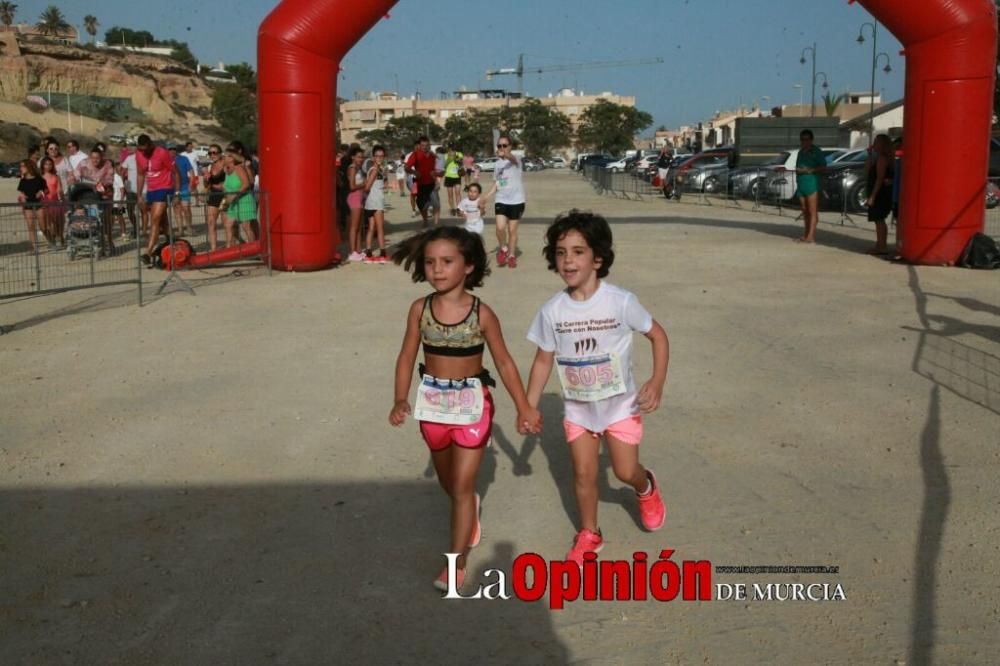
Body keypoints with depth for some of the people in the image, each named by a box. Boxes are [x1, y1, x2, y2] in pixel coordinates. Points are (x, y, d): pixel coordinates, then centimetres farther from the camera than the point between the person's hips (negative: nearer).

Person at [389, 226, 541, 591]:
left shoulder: (481, 313, -14)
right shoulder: (420, 309, -7)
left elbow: (504, 362, -5)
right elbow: (407, 357, -1)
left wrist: (524, 407, -2)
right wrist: (401, 400, -14)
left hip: (472, 403, -3)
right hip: (433, 403, 4)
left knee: (462, 486, 0)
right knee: (448, 481, 22)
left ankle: (457, 562, 11)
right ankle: (470, 511, 55)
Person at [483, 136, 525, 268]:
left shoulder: (515, 161, -10)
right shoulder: (497, 164, 8)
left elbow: (512, 158, -36)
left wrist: (505, 154, -60)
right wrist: (486, 197, 2)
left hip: (516, 201, -3)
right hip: (501, 200, 3)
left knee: (512, 230, 5)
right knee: (500, 227, -14)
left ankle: (511, 256, 21)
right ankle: (503, 249, 12)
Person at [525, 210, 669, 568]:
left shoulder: (620, 301, -20)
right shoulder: (552, 310, -12)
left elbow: (658, 335, -7)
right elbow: (544, 360, -1)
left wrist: (657, 383, -16)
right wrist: (529, 407, -2)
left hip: (620, 403, -2)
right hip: (578, 407, 2)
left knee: (626, 472, 2)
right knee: (583, 473, 9)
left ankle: (647, 488, 39)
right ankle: (589, 534, 31)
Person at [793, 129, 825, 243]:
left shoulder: (816, 152, -3)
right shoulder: (800, 152, 18)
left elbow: (823, 167, -8)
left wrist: (810, 170, -17)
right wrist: (797, 170, 7)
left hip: (812, 183, -7)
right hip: (801, 184, 7)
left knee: (812, 211, -8)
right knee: (805, 211, 10)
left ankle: (811, 236, -13)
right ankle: (806, 234, 15)